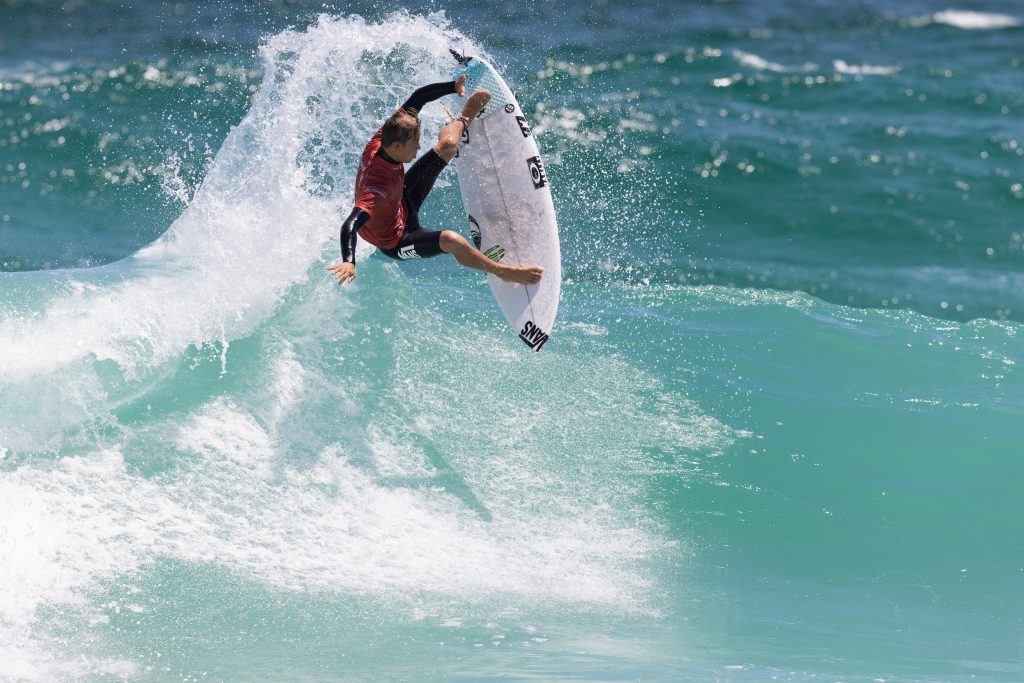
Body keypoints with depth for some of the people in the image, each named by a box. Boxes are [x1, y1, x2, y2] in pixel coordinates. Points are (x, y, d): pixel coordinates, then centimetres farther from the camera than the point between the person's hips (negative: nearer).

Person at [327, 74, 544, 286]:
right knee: (451, 240, -33)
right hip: (394, 243, -8)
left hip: (401, 204, 8)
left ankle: (464, 119, 35)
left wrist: (453, 86, -12)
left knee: (446, 147, 2)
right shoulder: (377, 189, -45)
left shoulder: (378, 143, -24)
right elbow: (350, 226, -56)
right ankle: (502, 271, -11)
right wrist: (348, 262, -71)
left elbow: (416, 99, -12)